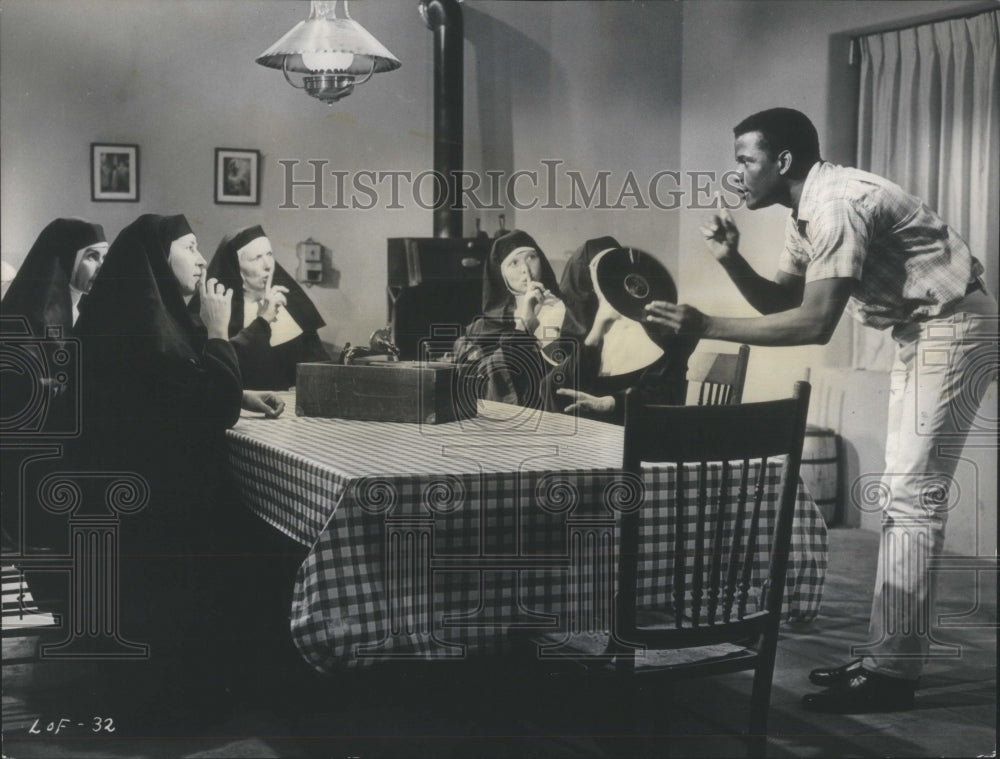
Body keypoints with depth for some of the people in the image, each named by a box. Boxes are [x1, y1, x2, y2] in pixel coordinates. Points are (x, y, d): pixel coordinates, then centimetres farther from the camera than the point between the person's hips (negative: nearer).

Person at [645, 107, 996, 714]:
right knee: (906, 494, 12)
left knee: (913, 497, -10)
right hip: (926, 334, 11)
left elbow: (814, 323, -30)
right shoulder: (809, 213, 9)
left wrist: (706, 326, -27)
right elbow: (778, 301, 14)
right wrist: (731, 260, -5)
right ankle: (889, 655, 18)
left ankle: (893, 673, -6)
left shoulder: (839, 204, -23)